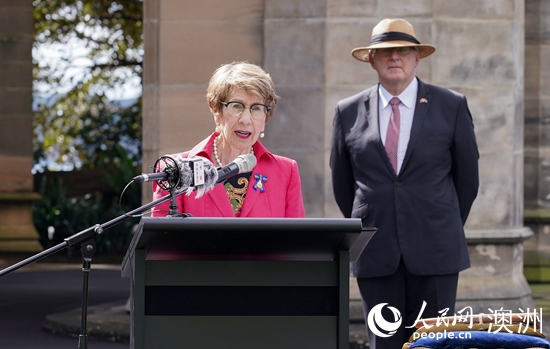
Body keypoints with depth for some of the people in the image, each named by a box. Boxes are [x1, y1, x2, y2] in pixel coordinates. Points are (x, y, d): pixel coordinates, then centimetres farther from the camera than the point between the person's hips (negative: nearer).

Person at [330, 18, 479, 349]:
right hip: (376, 255, 1)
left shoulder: (452, 106, 2)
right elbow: (342, 182, 15)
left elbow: (467, 176, 10)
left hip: (435, 250, -1)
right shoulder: (349, 112, 6)